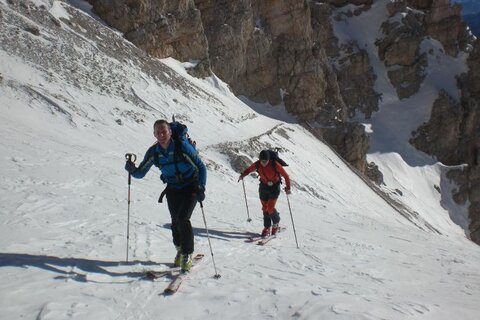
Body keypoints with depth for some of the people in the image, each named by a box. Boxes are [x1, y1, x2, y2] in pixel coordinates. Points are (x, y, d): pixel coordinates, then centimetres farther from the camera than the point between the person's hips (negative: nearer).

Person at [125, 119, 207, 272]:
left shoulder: (183, 147, -23)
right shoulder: (153, 152, -10)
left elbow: (201, 167, -18)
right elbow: (140, 173, -3)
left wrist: (201, 188, -30)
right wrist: (132, 169, -26)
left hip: (191, 187, -4)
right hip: (173, 189, 4)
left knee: (183, 219, -16)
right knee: (175, 221, 4)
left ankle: (187, 255, 0)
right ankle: (180, 249, 30)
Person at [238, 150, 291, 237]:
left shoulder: (275, 164, -25)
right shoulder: (257, 164, -14)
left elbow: (285, 175, -18)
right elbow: (249, 169, 4)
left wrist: (287, 187, -24)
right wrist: (242, 175, -14)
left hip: (274, 188, -4)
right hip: (264, 187, 4)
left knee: (270, 208, -11)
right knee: (265, 208, 7)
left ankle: (276, 224, 17)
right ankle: (267, 228, 22)